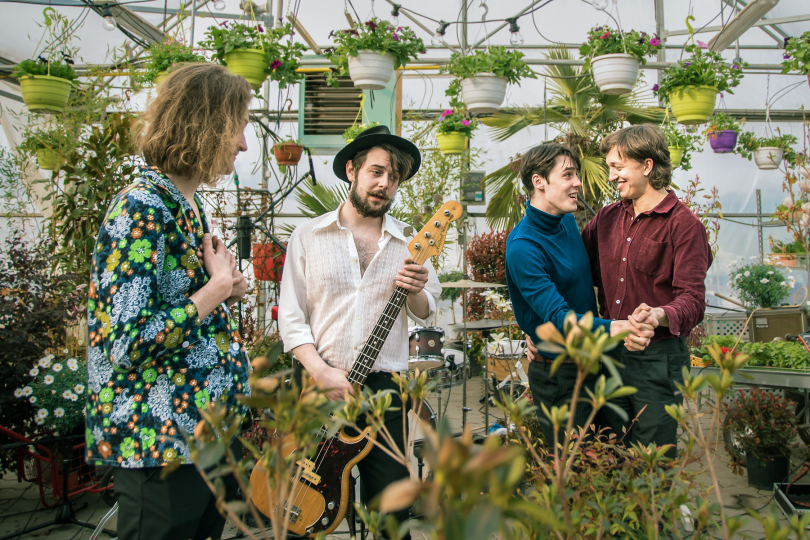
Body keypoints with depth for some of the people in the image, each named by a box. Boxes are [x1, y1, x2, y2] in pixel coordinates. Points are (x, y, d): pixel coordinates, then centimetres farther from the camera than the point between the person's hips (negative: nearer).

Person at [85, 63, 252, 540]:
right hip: (160, 446, -9)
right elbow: (124, 344, -26)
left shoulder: (188, 205, 8)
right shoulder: (141, 209, -20)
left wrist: (225, 289, 1)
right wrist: (217, 288, -18)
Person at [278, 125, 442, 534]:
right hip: (318, 387, -1)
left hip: (385, 389, 1)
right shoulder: (308, 236, 2)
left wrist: (417, 291, -12)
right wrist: (322, 373, -13)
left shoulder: (409, 243, 7)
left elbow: (426, 315, 10)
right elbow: (291, 319, -1)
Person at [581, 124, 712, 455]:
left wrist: (660, 315, -40)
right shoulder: (608, 217, 9)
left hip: (658, 357, -5)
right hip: (609, 353, 5)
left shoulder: (684, 225, -10)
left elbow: (692, 298, -17)